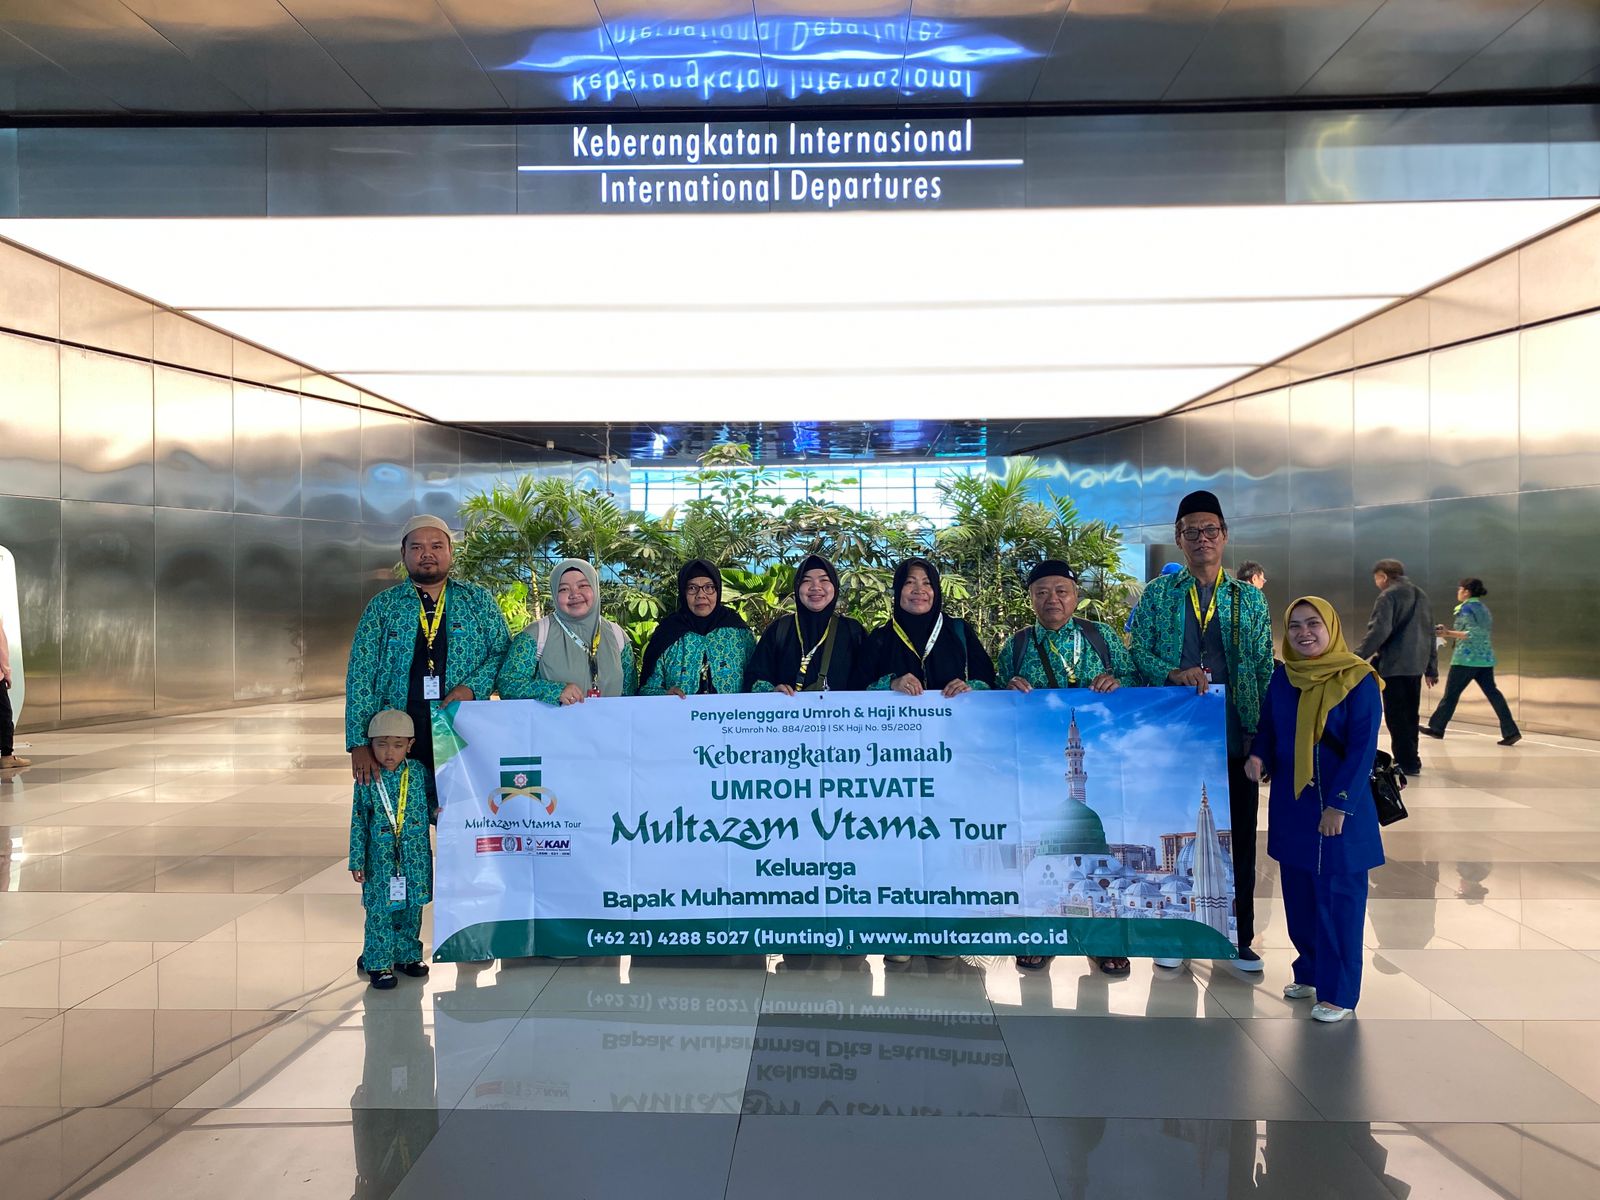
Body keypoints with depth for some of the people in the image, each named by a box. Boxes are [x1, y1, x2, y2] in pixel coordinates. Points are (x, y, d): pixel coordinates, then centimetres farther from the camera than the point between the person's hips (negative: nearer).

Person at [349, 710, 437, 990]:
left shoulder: (418, 771, -2)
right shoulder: (366, 780, -7)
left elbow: (430, 801, 12)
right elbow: (358, 822, -3)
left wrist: (437, 812, -12)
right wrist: (357, 861, -3)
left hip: (415, 856, 2)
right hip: (380, 858, -2)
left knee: (412, 907, 13)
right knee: (379, 910, 2)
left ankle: (407, 955, 30)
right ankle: (379, 963, 16)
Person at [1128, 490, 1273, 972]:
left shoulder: (1250, 598, 9)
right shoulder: (1157, 594, 5)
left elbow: (1265, 668, 7)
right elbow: (1137, 654, 0)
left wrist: (1264, 730, -1)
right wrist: (1174, 674, -19)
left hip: (1235, 736, 1)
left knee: (1238, 838, 7)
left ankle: (1238, 938, 20)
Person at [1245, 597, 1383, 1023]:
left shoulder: (1357, 680, -11)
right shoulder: (1282, 677, 4)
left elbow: (1363, 748, -13)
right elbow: (1268, 728, 12)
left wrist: (1339, 805, -17)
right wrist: (1258, 756, -10)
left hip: (1339, 806, -5)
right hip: (1290, 803, 5)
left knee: (1337, 897, 1)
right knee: (1298, 893, 13)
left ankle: (1339, 992, 11)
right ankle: (1310, 972, 29)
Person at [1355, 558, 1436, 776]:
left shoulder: (1388, 596, -9)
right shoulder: (1421, 595, 17)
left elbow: (1379, 631, -20)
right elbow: (1429, 633, 19)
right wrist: (1432, 668, 23)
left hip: (1394, 665, -8)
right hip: (1415, 665, 8)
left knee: (1396, 716, -3)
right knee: (1410, 714, 15)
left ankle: (1407, 762, -3)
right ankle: (1409, 759, 20)